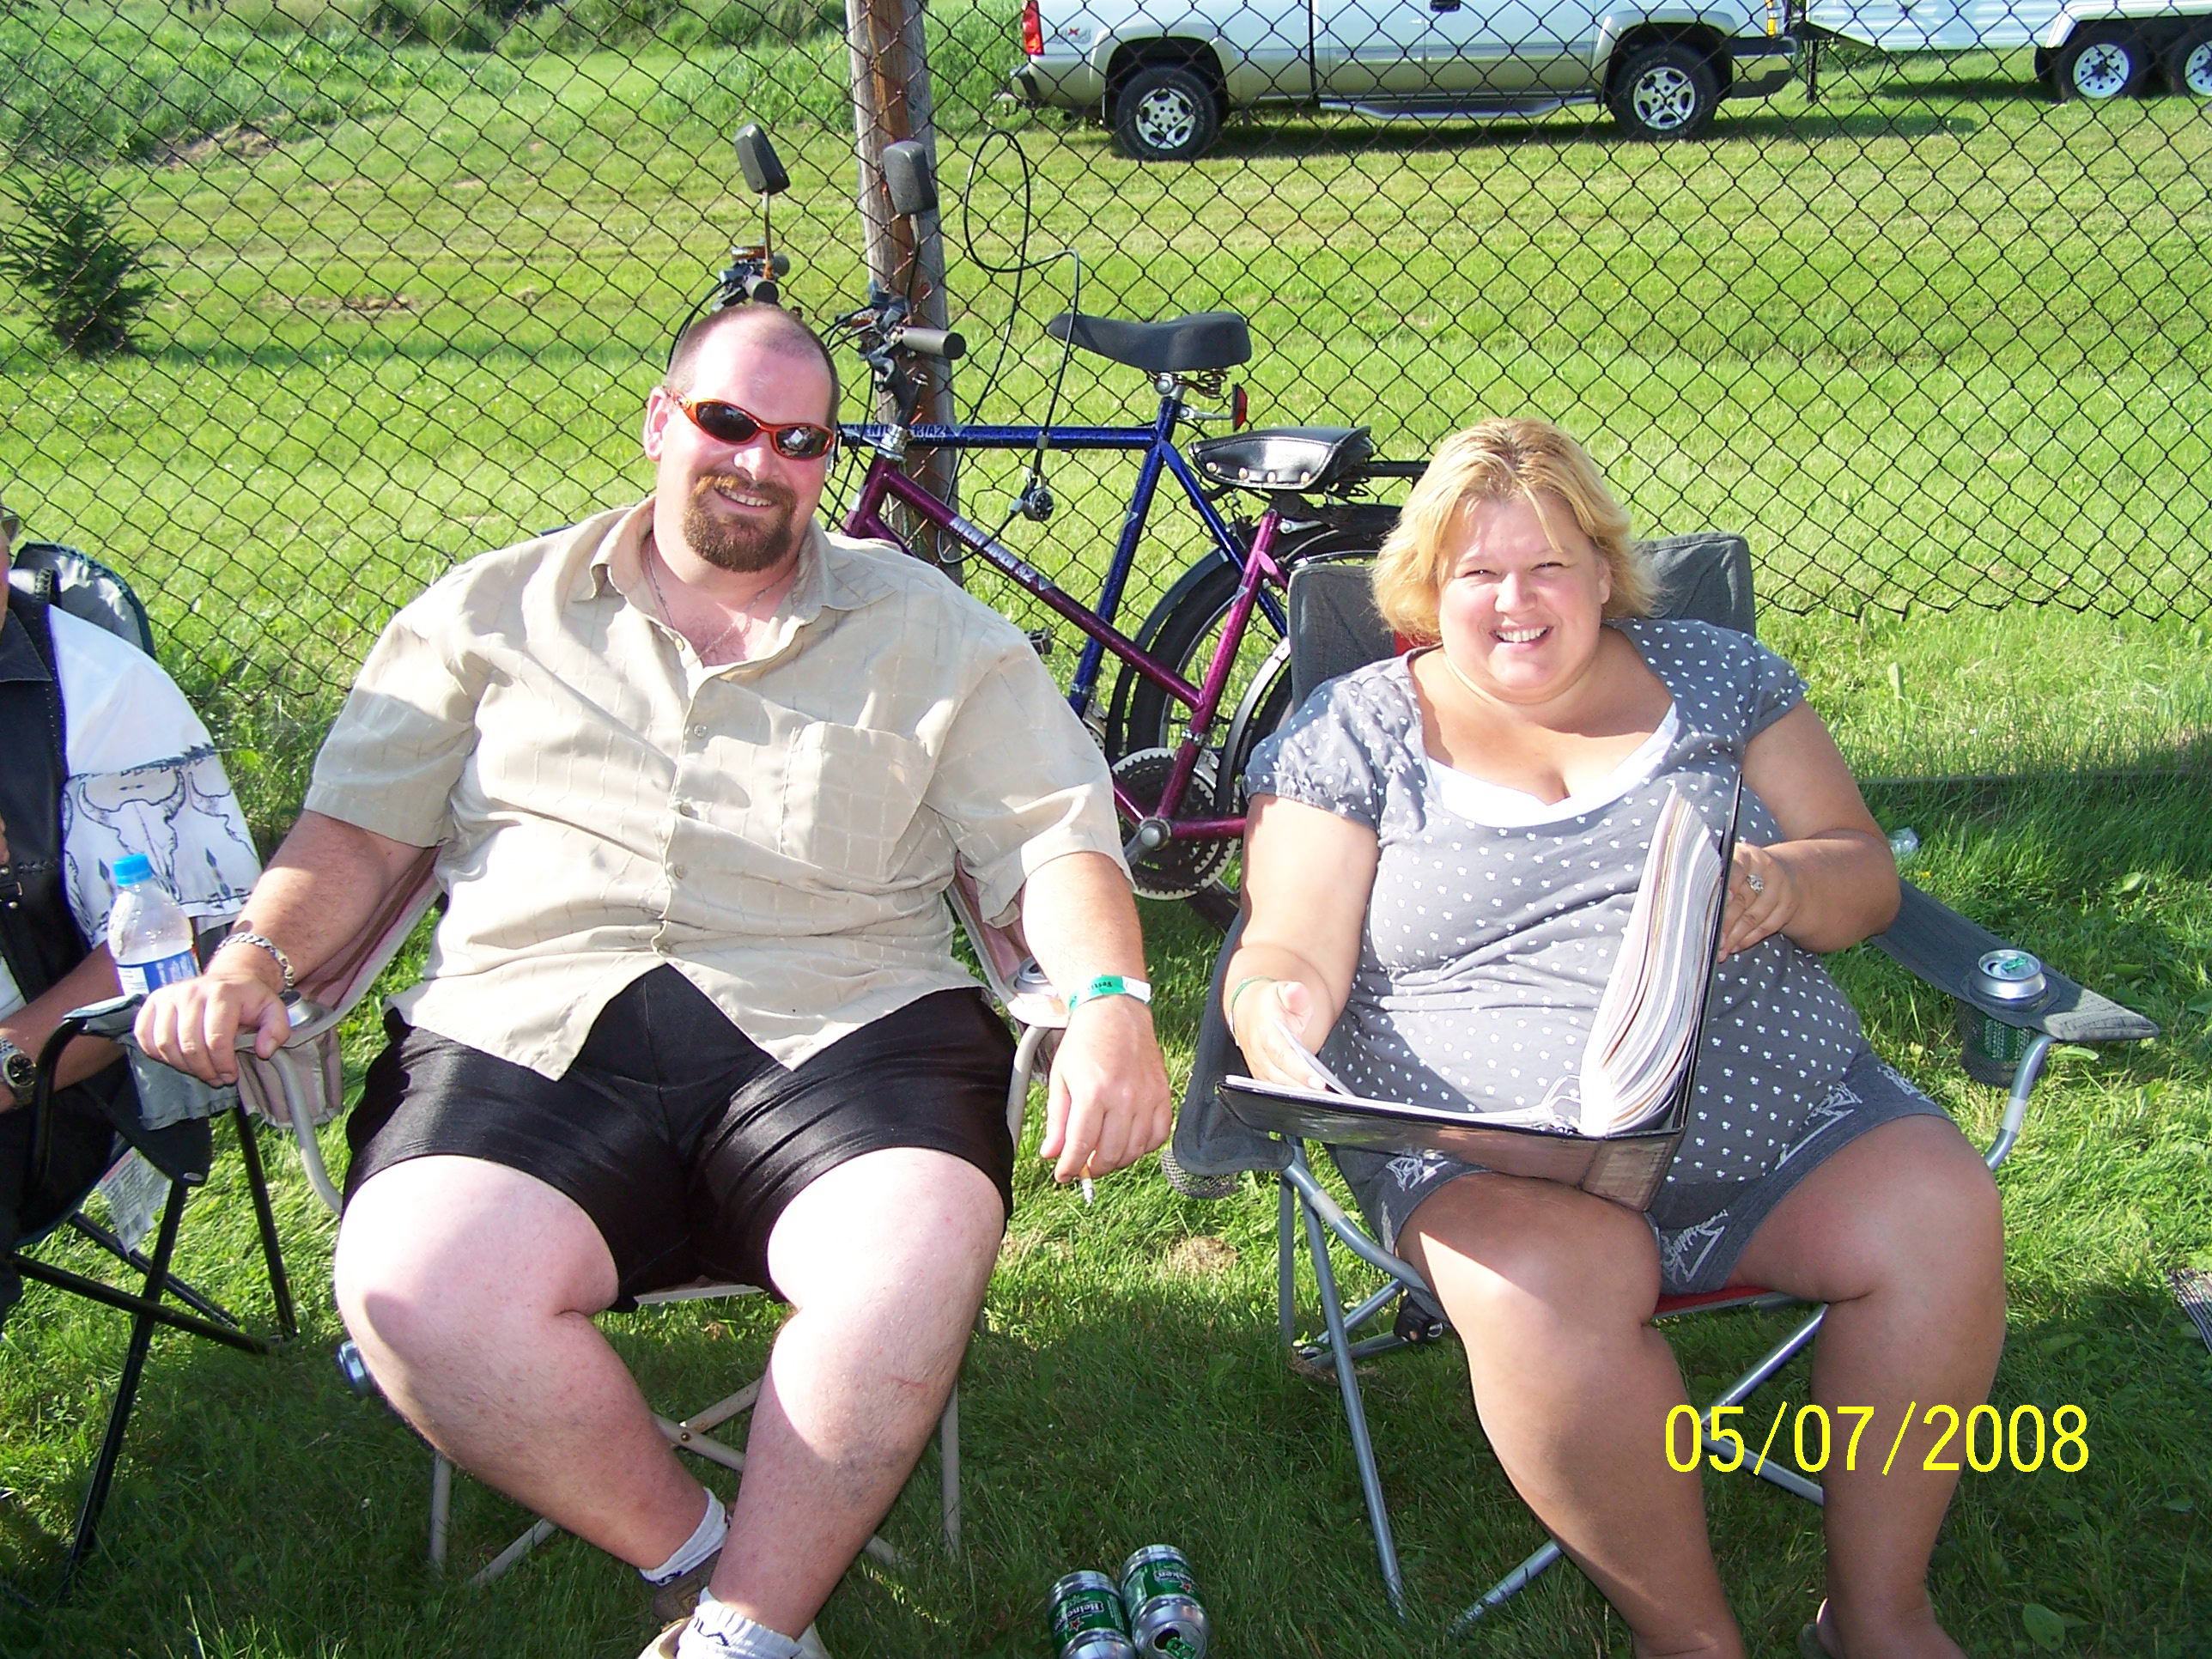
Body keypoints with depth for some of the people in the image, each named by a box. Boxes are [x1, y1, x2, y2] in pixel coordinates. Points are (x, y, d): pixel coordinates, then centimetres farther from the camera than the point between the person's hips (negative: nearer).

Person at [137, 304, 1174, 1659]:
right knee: (415, 1285, -29)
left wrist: (1109, 1002, -12)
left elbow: (1057, 838, 7)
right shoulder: (493, 613, 19)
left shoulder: (928, 628, 15)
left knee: (920, 1246, -33)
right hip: (531, 1030, 1)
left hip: (839, 1024, 0)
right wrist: (253, 957, -1)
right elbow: (357, 829, 18)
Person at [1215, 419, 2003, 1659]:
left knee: (1940, 1215, -24)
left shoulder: (1717, 675, 16)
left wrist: (1785, 888, -11)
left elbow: (1867, 873, 13)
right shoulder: (1356, 733, 10)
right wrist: (1276, 1007, -23)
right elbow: (1293, 951, 2)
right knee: (1541, 1287, -34)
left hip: (1787, 1113, 3)